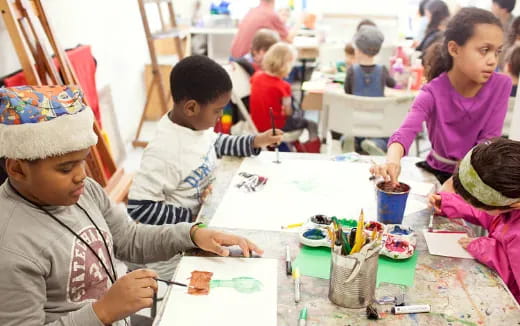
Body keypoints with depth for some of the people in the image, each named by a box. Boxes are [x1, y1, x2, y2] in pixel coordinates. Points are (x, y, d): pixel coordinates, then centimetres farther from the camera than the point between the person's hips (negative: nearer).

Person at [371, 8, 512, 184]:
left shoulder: (501, 85, -15)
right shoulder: (434, 92, -20)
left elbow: (488, 140, -15)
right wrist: (392, 160, -59)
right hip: (437, 172, 0)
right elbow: (406, 131, -37)